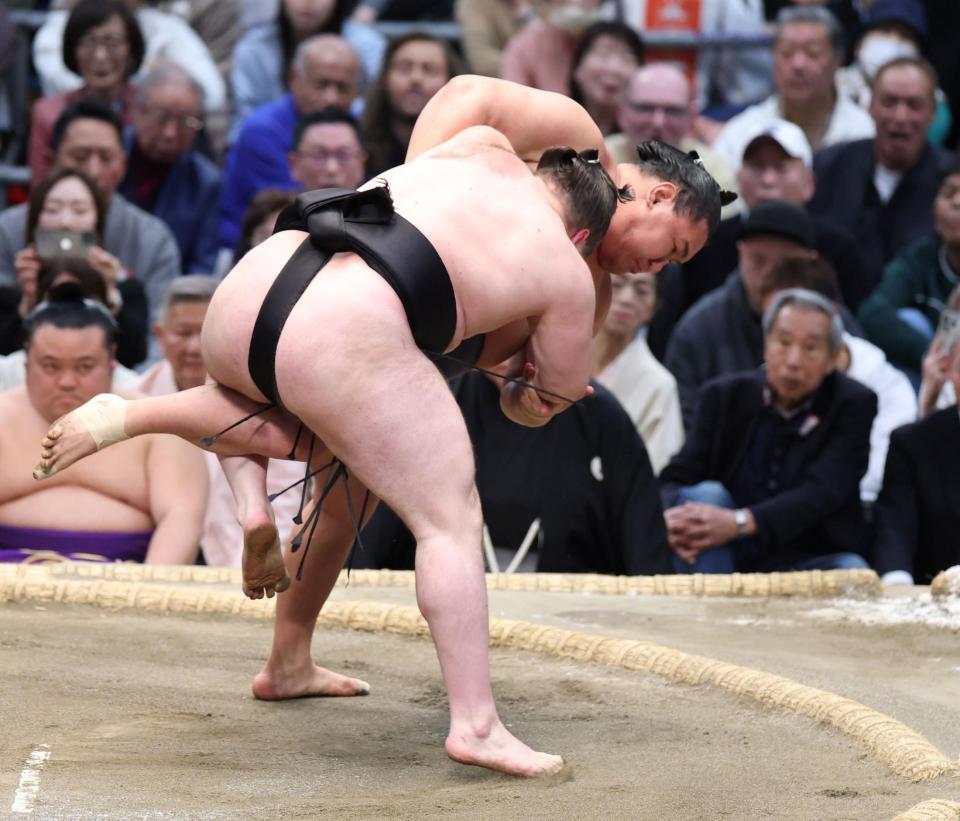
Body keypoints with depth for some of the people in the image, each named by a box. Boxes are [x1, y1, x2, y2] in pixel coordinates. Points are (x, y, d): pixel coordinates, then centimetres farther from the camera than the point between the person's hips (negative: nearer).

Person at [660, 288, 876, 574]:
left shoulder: (854, 405, -4)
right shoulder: (725, 396, 4)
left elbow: (823, 493, -19)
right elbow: (676, 477, -3)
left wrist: (739, 523, -35)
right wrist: (670, 518, -31)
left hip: (814, 558, -2)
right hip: (732, 560, 2)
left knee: (854, 577, -32)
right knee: (706, 494, -25)